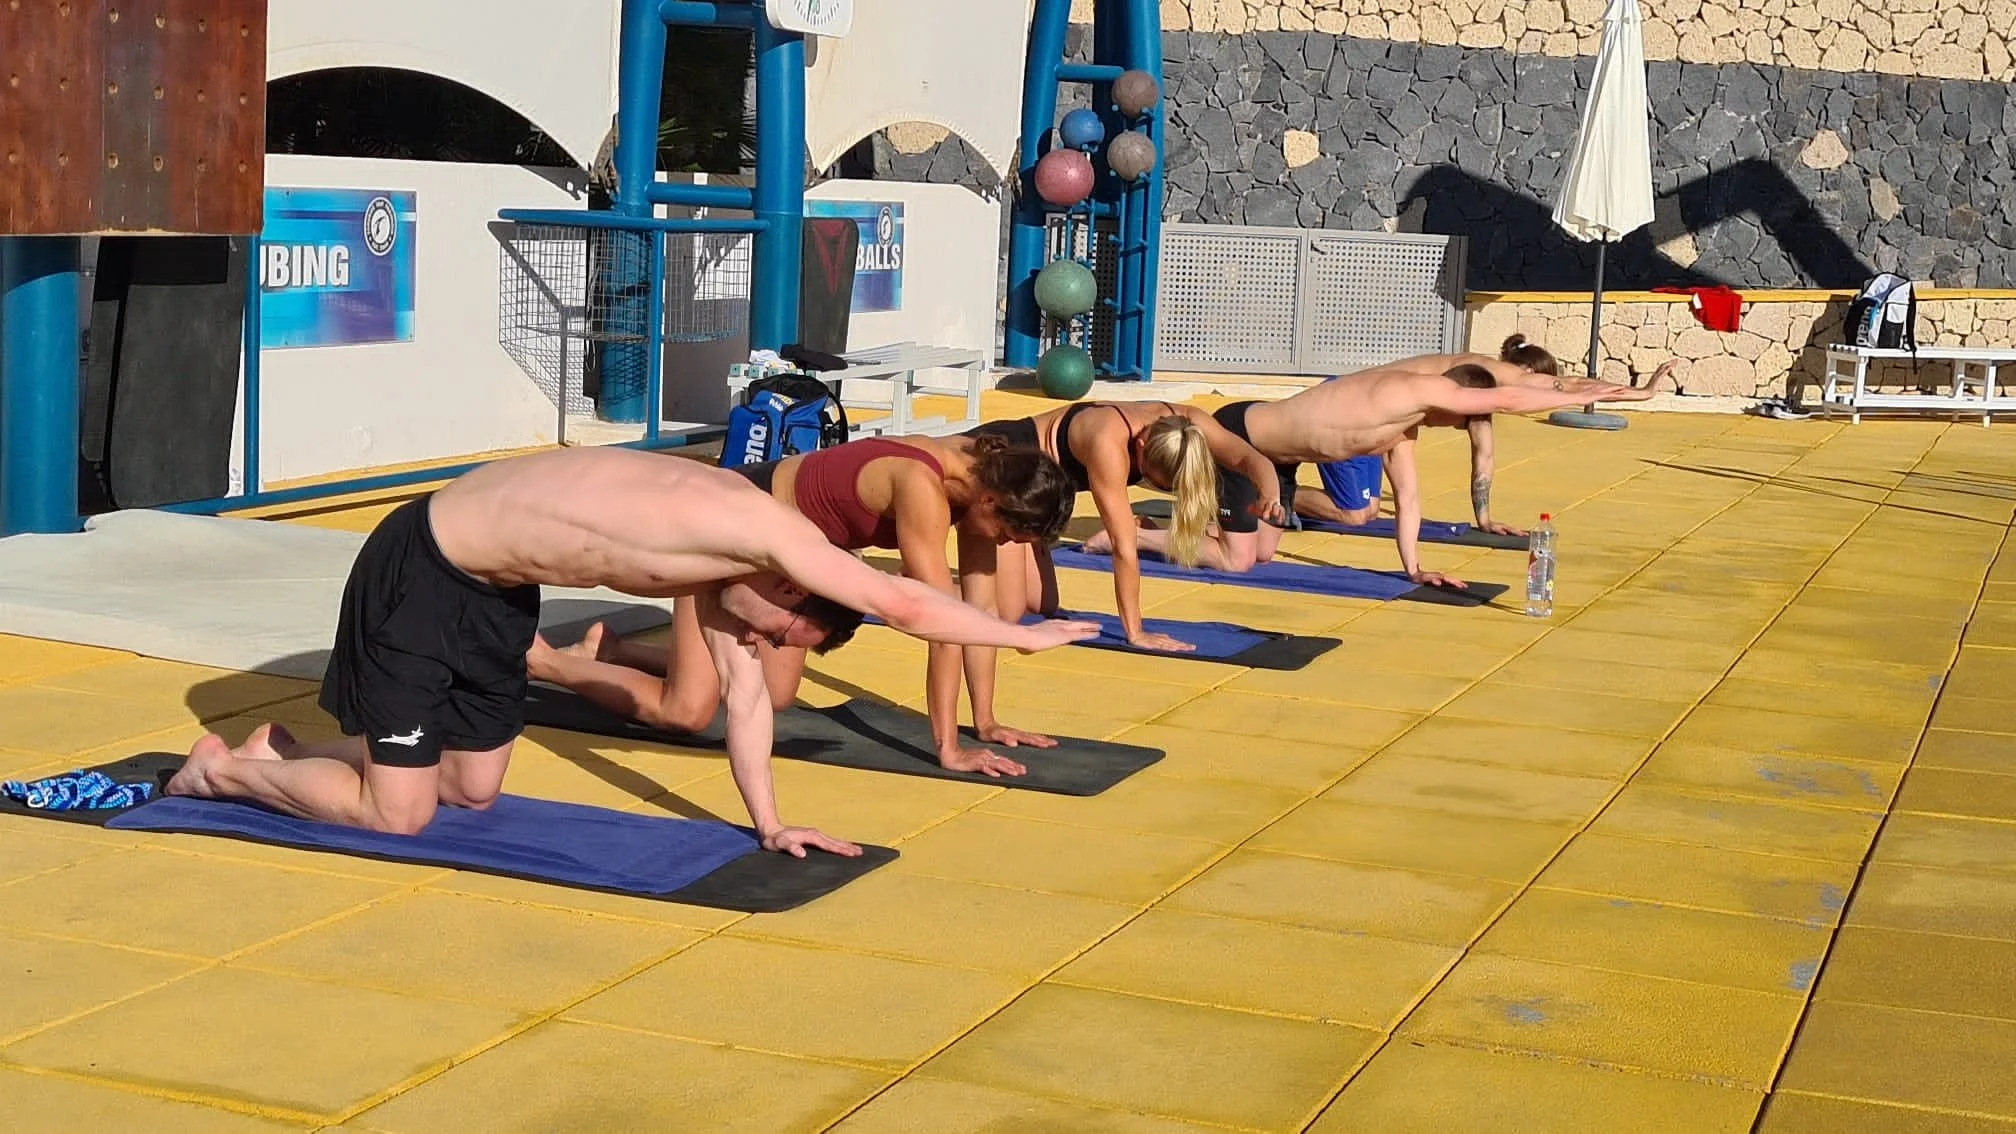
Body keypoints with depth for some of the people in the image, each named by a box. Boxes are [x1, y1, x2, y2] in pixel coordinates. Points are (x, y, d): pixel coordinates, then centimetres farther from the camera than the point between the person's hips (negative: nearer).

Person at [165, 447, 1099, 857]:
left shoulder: (723, 551, 0)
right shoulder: (758, 526, -27)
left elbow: (741, 688, 8)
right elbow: (902, 603, -24)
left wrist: (769, 823, 8)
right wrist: (1023, 635, -14)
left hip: (494, 584, 9)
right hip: (421, 572, -9)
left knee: (473, 790, 17)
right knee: (397, 813, -3)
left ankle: (288, 752, 32)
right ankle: (226, 770, 18)